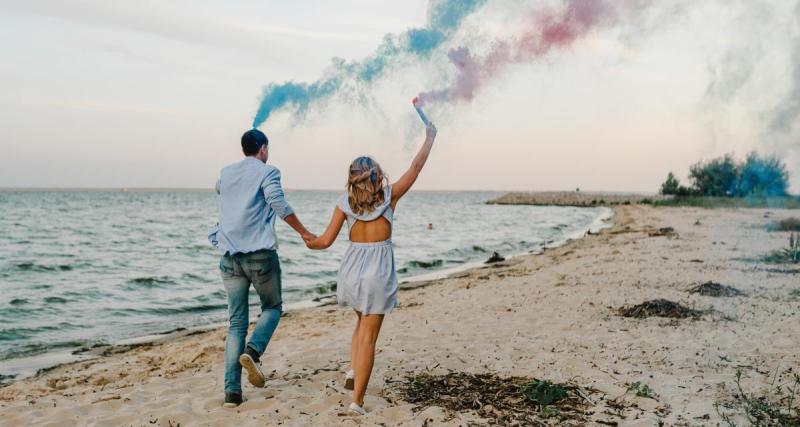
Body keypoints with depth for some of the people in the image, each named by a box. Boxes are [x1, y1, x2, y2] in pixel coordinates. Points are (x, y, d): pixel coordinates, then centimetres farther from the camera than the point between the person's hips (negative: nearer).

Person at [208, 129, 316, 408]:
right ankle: (253, 351, -11)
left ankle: (232, 391, 2)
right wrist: (304, 232, -5)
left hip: (230, 256, 5)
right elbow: (279, 205, -15)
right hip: (260, 254, -4)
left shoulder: (226, 172, 15)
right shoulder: (267, 171, -3)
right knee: (272, 307, 18)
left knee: (236, 322, 8)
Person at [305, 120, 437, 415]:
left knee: (363, 321, 30)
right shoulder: (389, 196, -5)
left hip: (352, 268, 3)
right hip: (378, 270, -3)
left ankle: (352, 370, 16)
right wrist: (430, 138, 15)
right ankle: (357, 400, 2)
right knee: (369, 335, 3)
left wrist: (307, 242, 19)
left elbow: (326, 241, -2)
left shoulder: (345, 203, -2)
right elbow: (416, 167, 2)